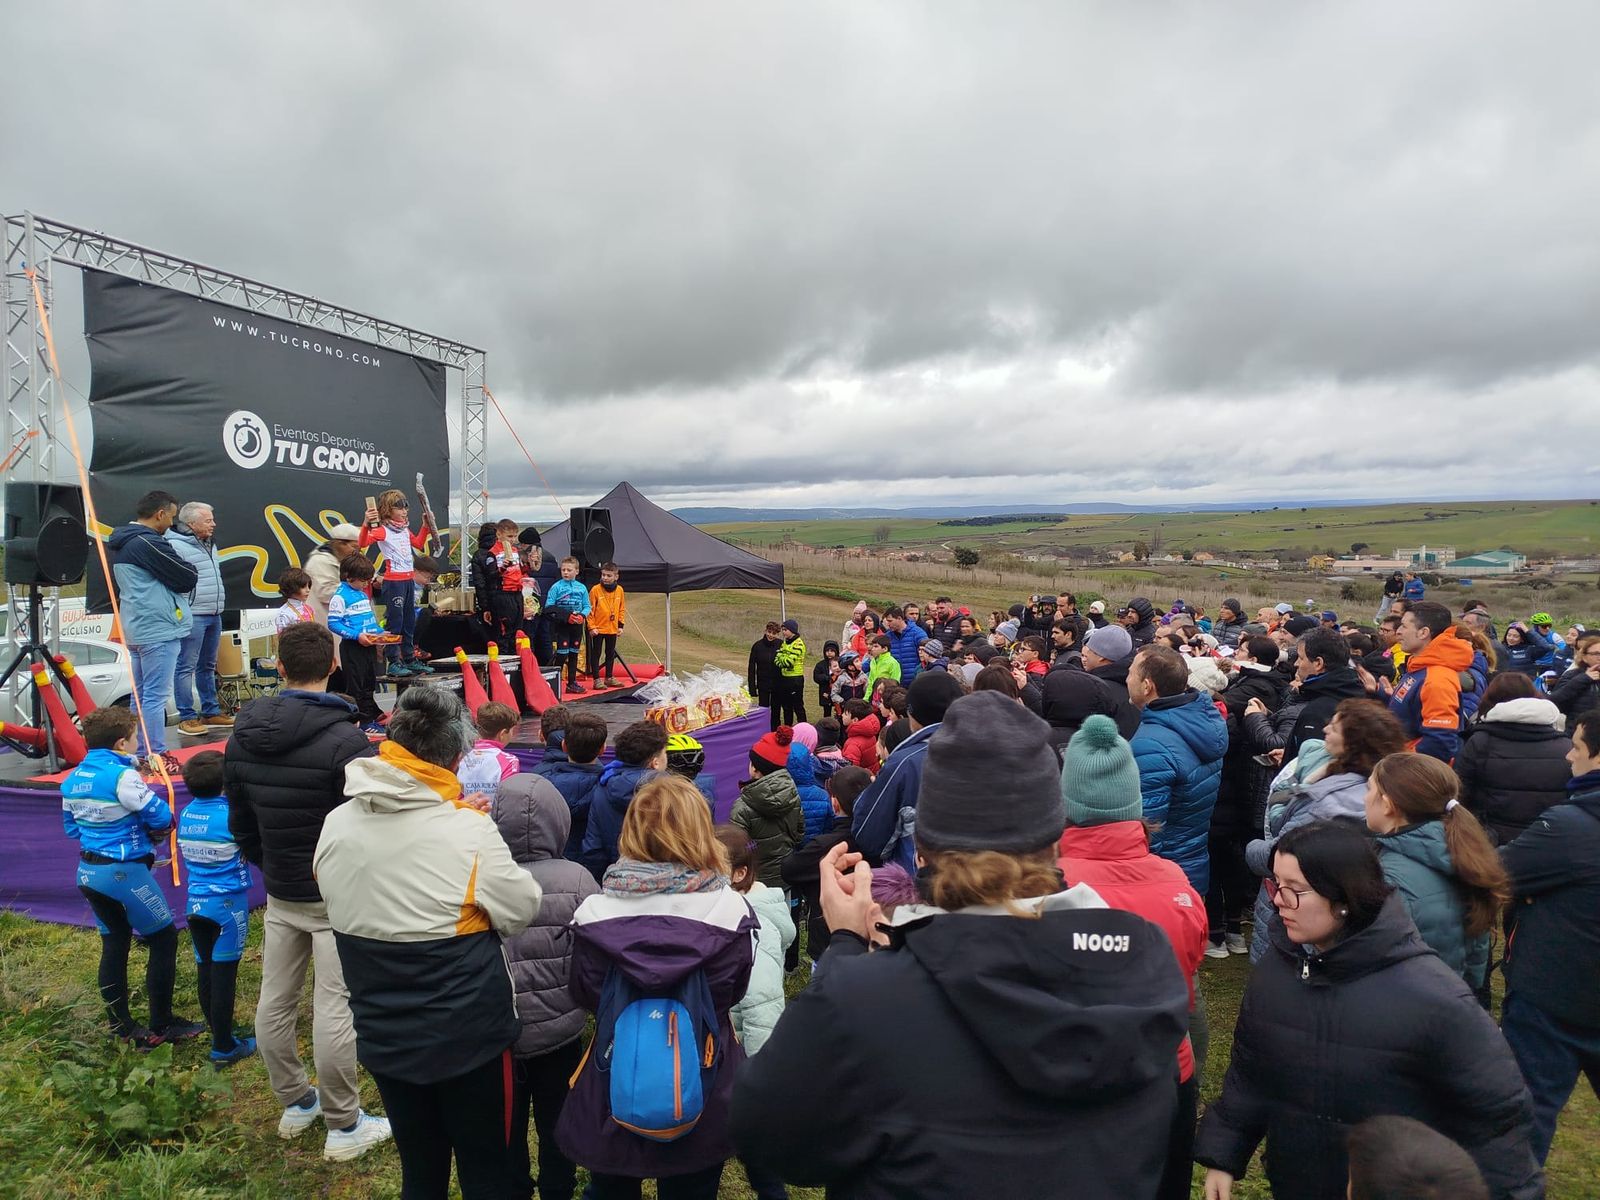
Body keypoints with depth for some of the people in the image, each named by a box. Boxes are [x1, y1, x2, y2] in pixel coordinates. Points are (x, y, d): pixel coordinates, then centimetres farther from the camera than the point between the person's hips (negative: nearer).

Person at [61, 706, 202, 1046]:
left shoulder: (71, 779, 5)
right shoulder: (122, 776, -20)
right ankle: (160, 1027, 10)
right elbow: (161, 818, -18)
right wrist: (149, 827, 3)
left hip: (88, 872, 8)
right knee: (164, 940, 4)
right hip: (124, 872, -8)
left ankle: (121, 1027, 24)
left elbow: (71, 828, 16)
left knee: (114, 944, 17)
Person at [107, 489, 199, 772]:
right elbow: (188, 578, -14)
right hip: (159, 629, -10)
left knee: (141, 694, 14)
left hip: (136, 629, 10)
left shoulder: (121, 543, 14)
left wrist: (178, 576, 7)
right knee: (156, 695, -5)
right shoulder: (148, 543, -16)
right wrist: (191, 574, 6)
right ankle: (156, 757, -1)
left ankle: (143, 754, 21)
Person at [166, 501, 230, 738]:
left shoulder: (209, 544, 18)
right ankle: (187, 718, -1)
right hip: (192, 616, -9)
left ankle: (211, 712, 23)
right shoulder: (175, 545, -12)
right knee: (186, 667, -4)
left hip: (214, 615, 9)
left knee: (208, 666, 15)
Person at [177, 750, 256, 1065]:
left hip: (195, 902, 6)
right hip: (227, 903, -6)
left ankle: (218, 1032, 26)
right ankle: (223, 1048, 6)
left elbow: (187, 852, 12)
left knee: (205, 971, 12)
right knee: (224, 974, 0)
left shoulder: (187, 813, 2)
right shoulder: (229, 814, -16)